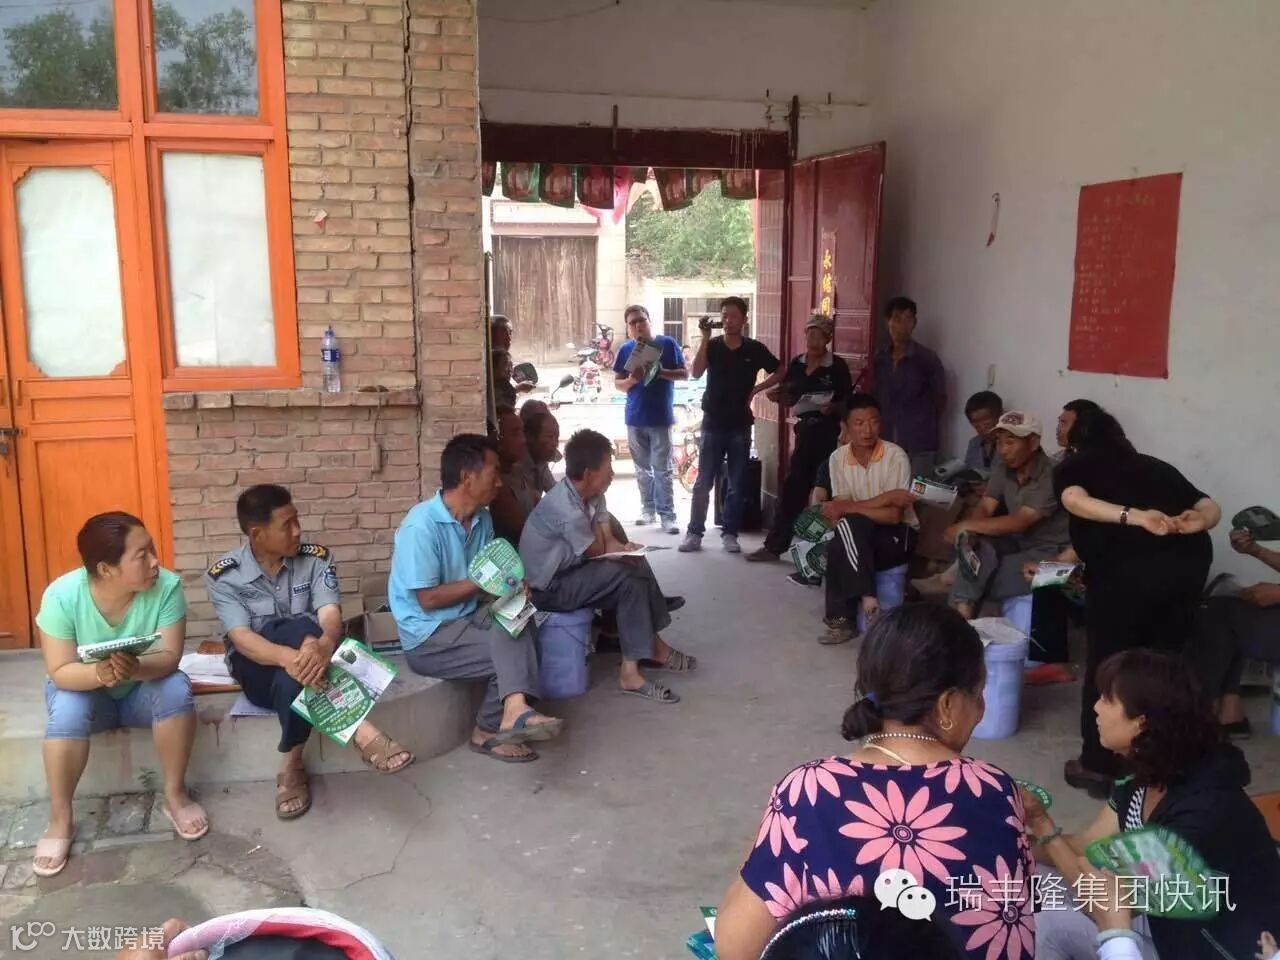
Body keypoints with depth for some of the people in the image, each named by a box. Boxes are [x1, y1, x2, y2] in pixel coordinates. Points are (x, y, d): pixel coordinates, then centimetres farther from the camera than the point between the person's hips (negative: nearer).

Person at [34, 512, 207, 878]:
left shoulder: (167, 586, -24)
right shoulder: (61, 595, -25)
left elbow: (169, 657, -25)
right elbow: (60, 672, -23)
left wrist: (136, 668, -47)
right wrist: (99, 673, -45)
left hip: (142, 689, 1)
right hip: (83, 687, -1)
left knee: (176, 688, -30)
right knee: (66, 709, -33)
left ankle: (175, 794, -13)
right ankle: (60, 820, -15)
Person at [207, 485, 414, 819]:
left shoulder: (316, 558, -4)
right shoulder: (223, 576, -9)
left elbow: (331, 614, -18)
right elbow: (241, 638, -22)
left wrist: (323, 645, -46)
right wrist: (287, 655, -46)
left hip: (307, 657, 2)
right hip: (258, 667, -1)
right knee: (301, 628, -37)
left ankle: (292, 764, -31)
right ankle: (359, 730, -43)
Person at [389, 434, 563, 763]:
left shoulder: (482, 518, 4)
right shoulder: (421, 526, -21)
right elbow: (428, 599, -20)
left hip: (469, 617, 7)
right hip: (428, 637, -7)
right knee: (513, 650, -20)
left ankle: (513, 711, -29)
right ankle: (489, 730, -10)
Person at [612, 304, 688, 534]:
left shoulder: (667, 344, -2)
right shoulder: (625, 349, 5)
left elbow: (685, 374, -1)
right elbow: (618, 384, 7)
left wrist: (662, 372, -17)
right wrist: (631, 380, -15)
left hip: (661, 418, -3)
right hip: (635, 418, 3)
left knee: (662, 470, -4)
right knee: (642, 469, 12)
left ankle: (668, 515, -1)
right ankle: (648, 510, 22)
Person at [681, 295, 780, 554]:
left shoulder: (755, 349, 0)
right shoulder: (712, 346, 0)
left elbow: (780, 373, 10)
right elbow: (696, 373, -16)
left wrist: (756, 389, -2)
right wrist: (705, 337, -20)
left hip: (740, 425, 1)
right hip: (713, 424, 0)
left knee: (737, 484, 5)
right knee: (703, 482, 0)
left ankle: (729, 534, 15)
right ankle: (695, 533, 7)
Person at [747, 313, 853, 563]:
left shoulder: (837, 366, -7)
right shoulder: (796, 363, 7)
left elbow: (848, 402, -5)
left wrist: (832, 408, -24)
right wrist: (777, 396, -6)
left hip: (828, 432, -4)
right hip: (805, 430, 4)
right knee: (794, 487, 6)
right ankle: (774, 545, 10)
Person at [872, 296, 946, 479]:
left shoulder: (927, 358, -7)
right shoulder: (879, 358, 5)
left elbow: (940, 399, 2)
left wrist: (923, 423, 10)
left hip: (919, 445, -4)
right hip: (886, 443, 4)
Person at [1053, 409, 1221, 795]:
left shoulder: (1072, 466, 17)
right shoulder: (1154, 465, 29)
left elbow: (1075, 500, -6)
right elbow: (1210, 507, 17)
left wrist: (1136, 517, -18)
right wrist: (1194, 524, -3)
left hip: (1129, 568, -5)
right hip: (1190, 560, 5)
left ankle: (1099, 767, 21)